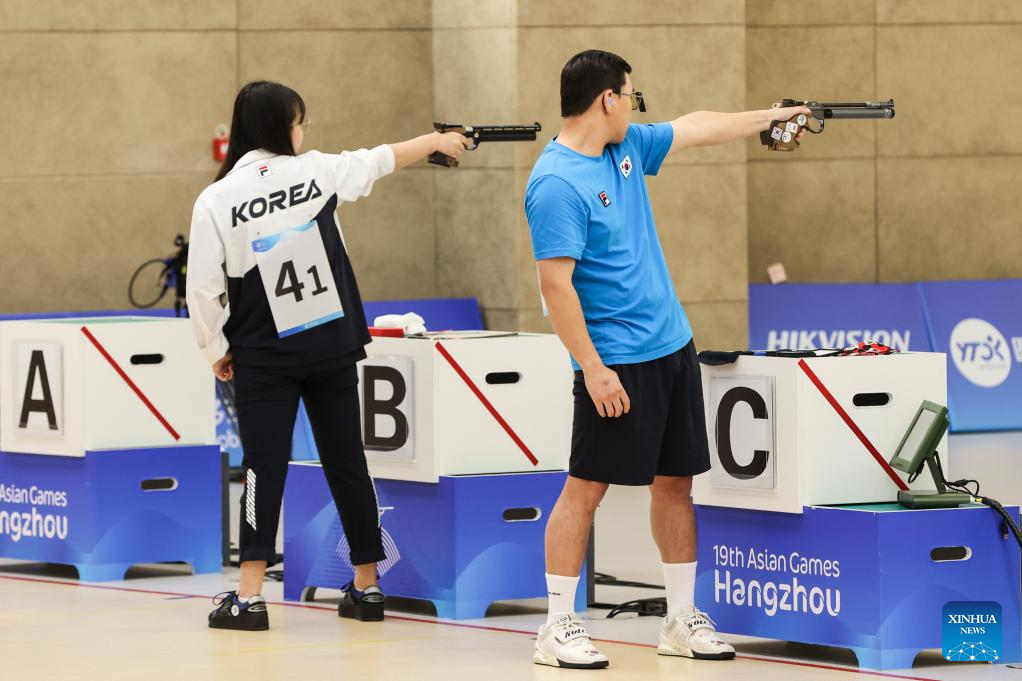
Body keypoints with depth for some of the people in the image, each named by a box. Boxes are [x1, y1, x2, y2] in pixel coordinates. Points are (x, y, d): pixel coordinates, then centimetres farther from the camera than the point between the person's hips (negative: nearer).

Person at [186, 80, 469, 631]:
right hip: (333, 348, 2)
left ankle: (249, 597, -9)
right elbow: (381, 159, 17)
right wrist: (436, 141, 35)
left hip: (263, 355, -2)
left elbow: (203, 289, -9)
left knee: (264, 471, -2)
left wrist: (216, 349, 7)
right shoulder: (316, 172, -2)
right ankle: (366, 586, 20)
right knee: (346, 463, 11)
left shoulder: (216, 200, -8)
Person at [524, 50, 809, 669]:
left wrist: (770, 117, 34)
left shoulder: (627, 147, 9)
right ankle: (559, 628, 2)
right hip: (616, 362, -9)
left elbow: (695, 129, 26)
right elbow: (556, 282, -21)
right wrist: (593, 368, -22)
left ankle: (683, 619, 17)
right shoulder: (556, 184, -18)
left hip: (672, 346, 9)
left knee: (676, 482, 10)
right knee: (586, 488, -4)